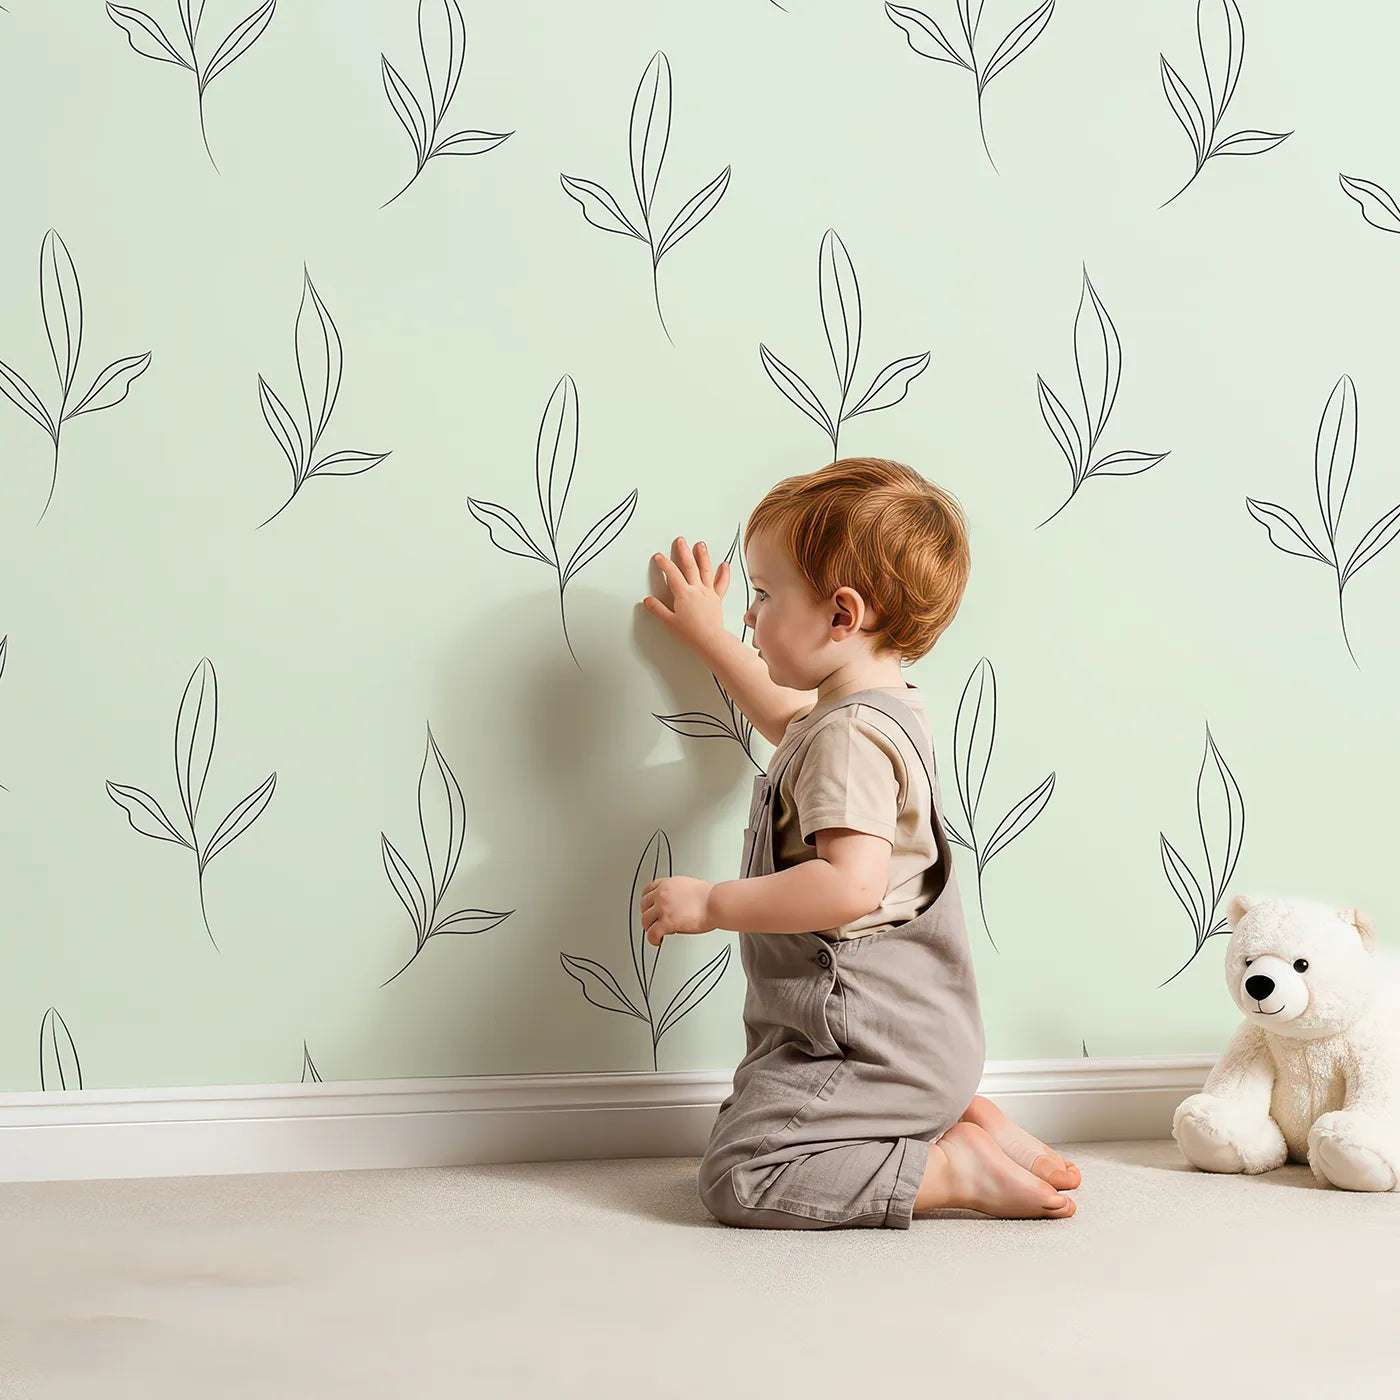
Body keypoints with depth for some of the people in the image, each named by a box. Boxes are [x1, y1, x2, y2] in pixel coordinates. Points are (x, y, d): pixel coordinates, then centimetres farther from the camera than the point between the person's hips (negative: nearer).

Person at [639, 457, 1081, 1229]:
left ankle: (953, 1171, -11)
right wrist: (708, 637, 41)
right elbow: (791, 717, 36)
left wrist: (711, 903, -25)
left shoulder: (851, 737, -21)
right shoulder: (882, 706, 12)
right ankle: (963, 1118, 13)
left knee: (737, 1176, -14)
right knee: (750, 1110, 28)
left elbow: (851, 885, -33)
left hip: (872, 1040, -11)